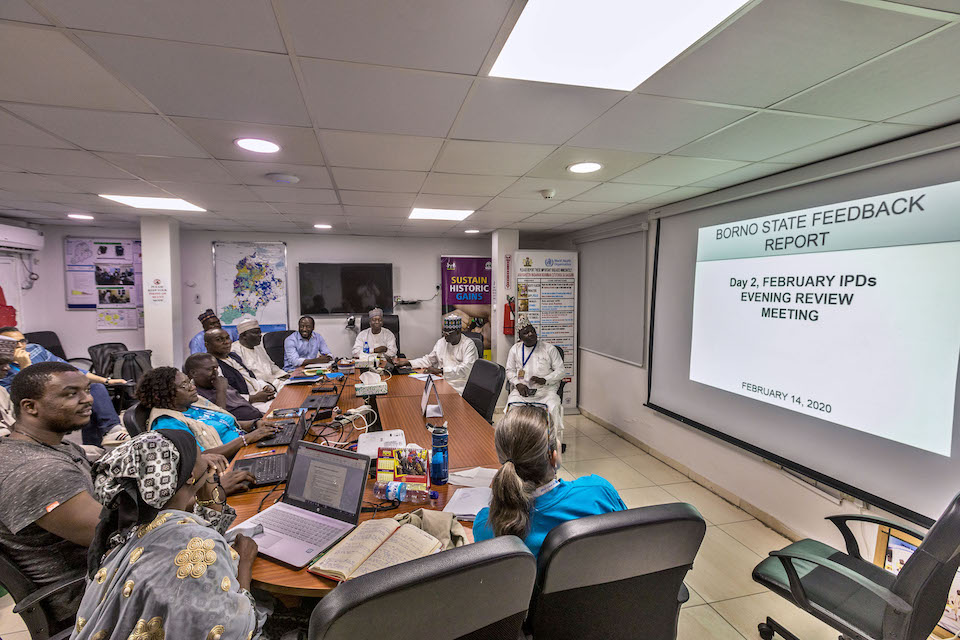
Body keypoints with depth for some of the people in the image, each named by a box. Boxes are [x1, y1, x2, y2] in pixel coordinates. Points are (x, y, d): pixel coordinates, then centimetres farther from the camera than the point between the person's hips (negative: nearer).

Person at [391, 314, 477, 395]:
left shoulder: (468, 345, -6)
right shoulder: (441, 342, 15)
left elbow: (465, 369, -19)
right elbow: (429, 359, 22)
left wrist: (440, 370, -26)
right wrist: (408, 362, 9)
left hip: (460, 386, -6)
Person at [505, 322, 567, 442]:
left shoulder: (549, 348, 5)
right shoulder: (515, 349, 13)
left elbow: (561, 370, 3)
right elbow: (510, 370, 16)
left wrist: (544, 380, -13)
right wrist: (518, 384, -5)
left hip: (546, 388, -1)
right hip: (523, 389, 2)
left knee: (553, 407, -30)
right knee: (512, 405, -27)